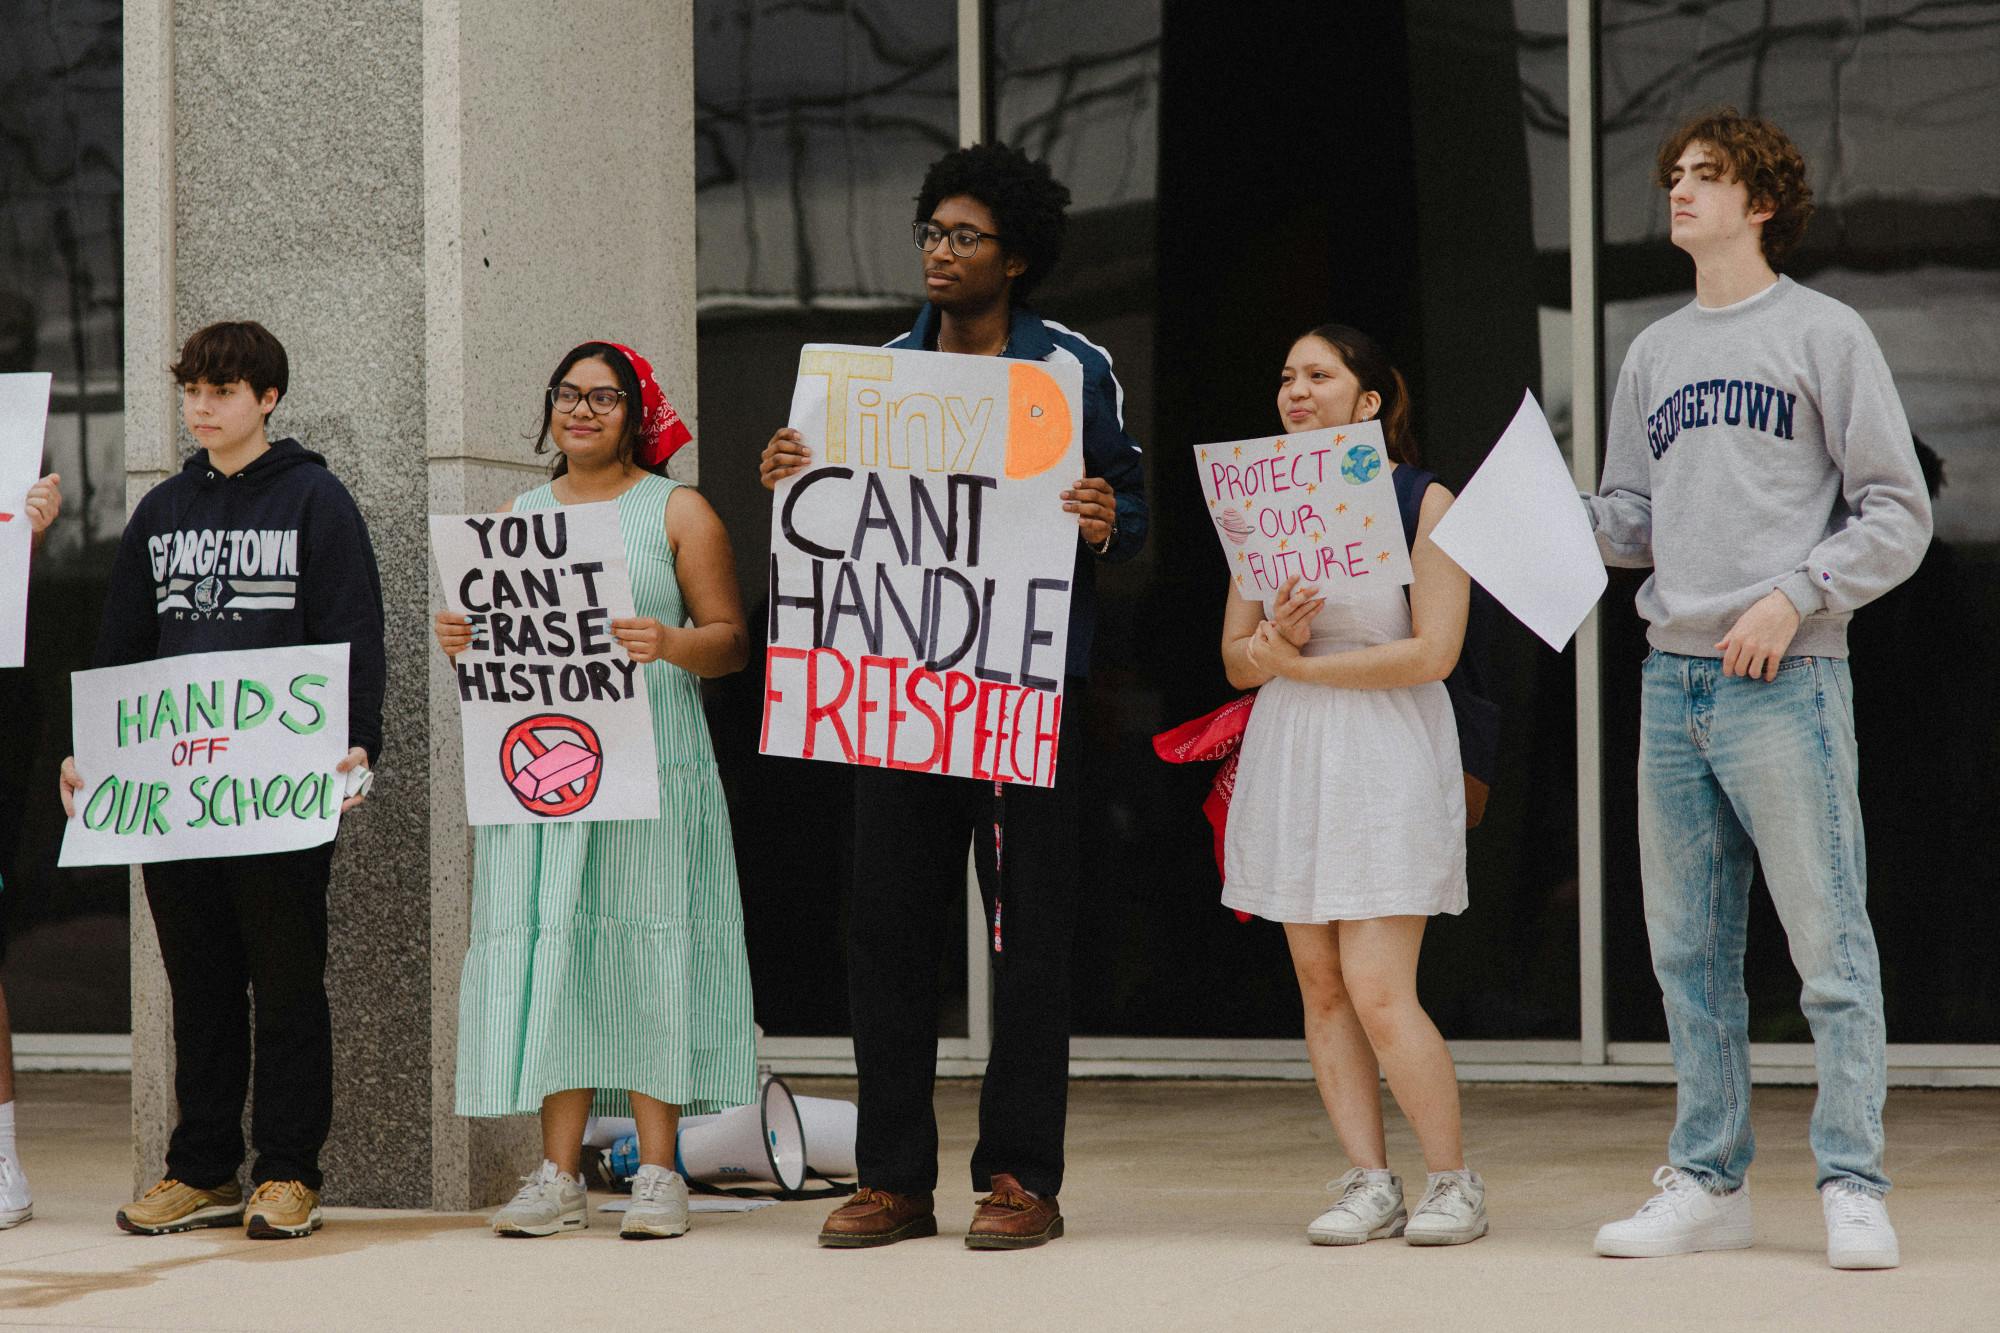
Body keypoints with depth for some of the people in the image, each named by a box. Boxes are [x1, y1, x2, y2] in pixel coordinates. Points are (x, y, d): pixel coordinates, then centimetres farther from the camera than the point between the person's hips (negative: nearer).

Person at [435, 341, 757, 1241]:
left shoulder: (679, 512, 6)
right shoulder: (517, 517, 17)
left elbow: (731, 641, 1)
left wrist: (670, 644, -18)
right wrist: (460, 642, -4)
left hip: (650, 762, -3)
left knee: (645, 949, -5)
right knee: (547, 951, -1)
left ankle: (657, 1174, -2)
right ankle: (559, 1175, 2)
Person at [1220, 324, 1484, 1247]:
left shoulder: (1424, 503, -5)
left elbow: (1432, 652, -13)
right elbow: (1235, 659, 11)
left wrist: (1299, 664, -12)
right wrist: (1275, 638, -12)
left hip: (1387, 758, -5)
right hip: (1288, 756, 5)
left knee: (1377, 993, -10)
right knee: (1320, 986, 3)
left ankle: (1453, 1181, 3)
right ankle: (1369, 1182, 9)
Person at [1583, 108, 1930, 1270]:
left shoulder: (1824, 335, 0)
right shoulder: (1653, 355, 18)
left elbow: (1899, 513, -3)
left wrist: (1794, 595, -14)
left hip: (1787, 682, -6)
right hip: (1674, 676, 6)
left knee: (1830, 943, -6)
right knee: (1690, 947, 9)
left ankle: (1854, 1189, -3)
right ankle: (1709, 1182, 16)